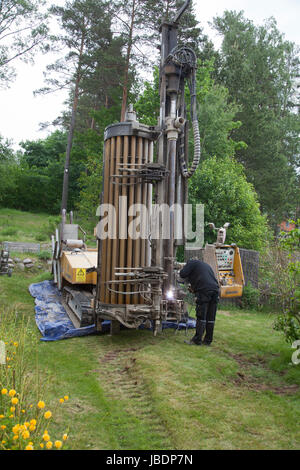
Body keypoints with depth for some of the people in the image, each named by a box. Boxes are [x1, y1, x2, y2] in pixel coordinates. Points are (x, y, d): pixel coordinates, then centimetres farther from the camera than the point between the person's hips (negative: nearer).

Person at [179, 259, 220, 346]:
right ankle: (208, 340, 13)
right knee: (211, 318, 8)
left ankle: (197, 340, 0)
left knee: (201, 317, -3)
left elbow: (182, 274, 0)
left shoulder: (192, 262, 12)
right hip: (215, 290, 7)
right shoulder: (206, 265, 33)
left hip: (204, 290, -7)